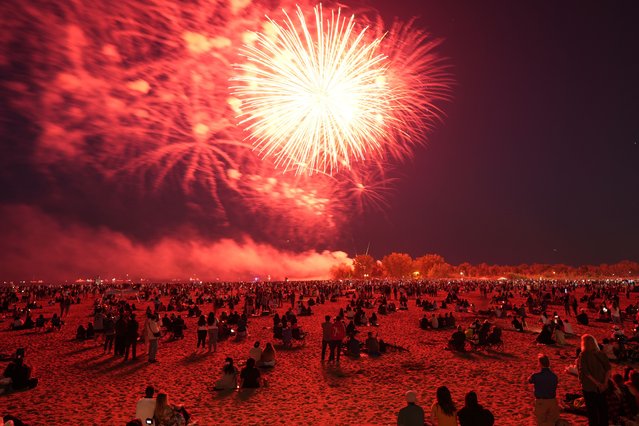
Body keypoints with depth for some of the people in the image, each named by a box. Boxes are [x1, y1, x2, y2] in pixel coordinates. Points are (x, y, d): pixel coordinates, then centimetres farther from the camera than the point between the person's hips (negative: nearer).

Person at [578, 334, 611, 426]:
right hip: (602, 386, 1)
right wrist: (605, 382, -10)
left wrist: (597, 383, -13)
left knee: (592, 409, 10)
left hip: (589, 386, -1)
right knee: (602, 407, 16)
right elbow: (608, 368, -9)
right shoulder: (601, 354, -6)